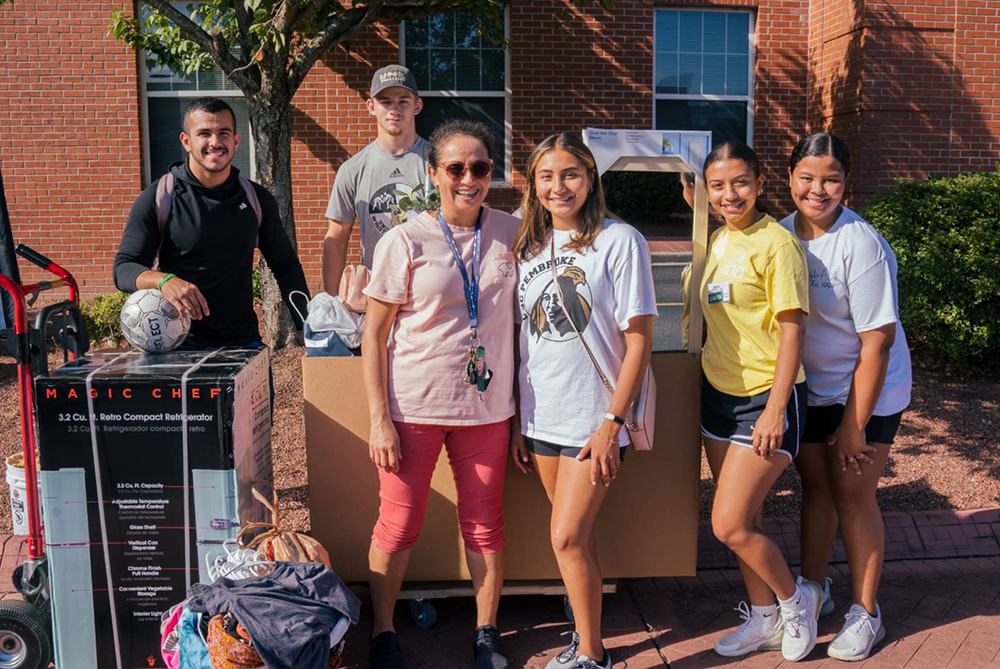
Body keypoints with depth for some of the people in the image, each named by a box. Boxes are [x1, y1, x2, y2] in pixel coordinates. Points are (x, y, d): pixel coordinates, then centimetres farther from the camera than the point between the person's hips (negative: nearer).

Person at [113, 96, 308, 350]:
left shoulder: (256, 198, 6)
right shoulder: (157, 199, -3)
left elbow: (286, 265, 14)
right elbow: (124, 267, -6)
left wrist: (308, 327, 6)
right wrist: (164, 280, -28)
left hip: (244, 341, 3)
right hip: (180, 346, -2)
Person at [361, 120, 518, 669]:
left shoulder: (510, 232, 2)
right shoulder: (405, 242, -8)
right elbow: (374, 335, -5)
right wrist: (379, 419, -10)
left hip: (487, 405, 3)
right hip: (414, 405, -2)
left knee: (485, 525, 11)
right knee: (399, 526, 7)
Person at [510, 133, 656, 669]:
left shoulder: (619, 240, -8)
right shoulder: (528, 247, 9)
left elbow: (639, 339, -10)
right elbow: (523, 339, 12)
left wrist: (611, 423, -14)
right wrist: (517, 421, 9)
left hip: (594, 418, -5)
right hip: (540, 416, 5)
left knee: (568, 538, -5)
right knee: (575, 535, 15)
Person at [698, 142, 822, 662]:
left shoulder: (777, 243, -14)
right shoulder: (718, 240, 8)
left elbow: (791, 329, -17)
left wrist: (775, 409, -19)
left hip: (765, 396, -7)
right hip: (718, 392, 7)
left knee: (729, 526, -7)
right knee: (742, 521, 14)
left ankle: (795, 599, 19)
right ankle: (764, 617, 32)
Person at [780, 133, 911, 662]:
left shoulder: (861, 243, -21)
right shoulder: (782, 234, -3)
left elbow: (877, 340, -19)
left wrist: (854, 424, -17)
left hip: (867, 388, -5)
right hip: (808, 385, 5)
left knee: (852, 493, 1)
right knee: (814, 485, 13)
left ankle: (865, 613, 18)